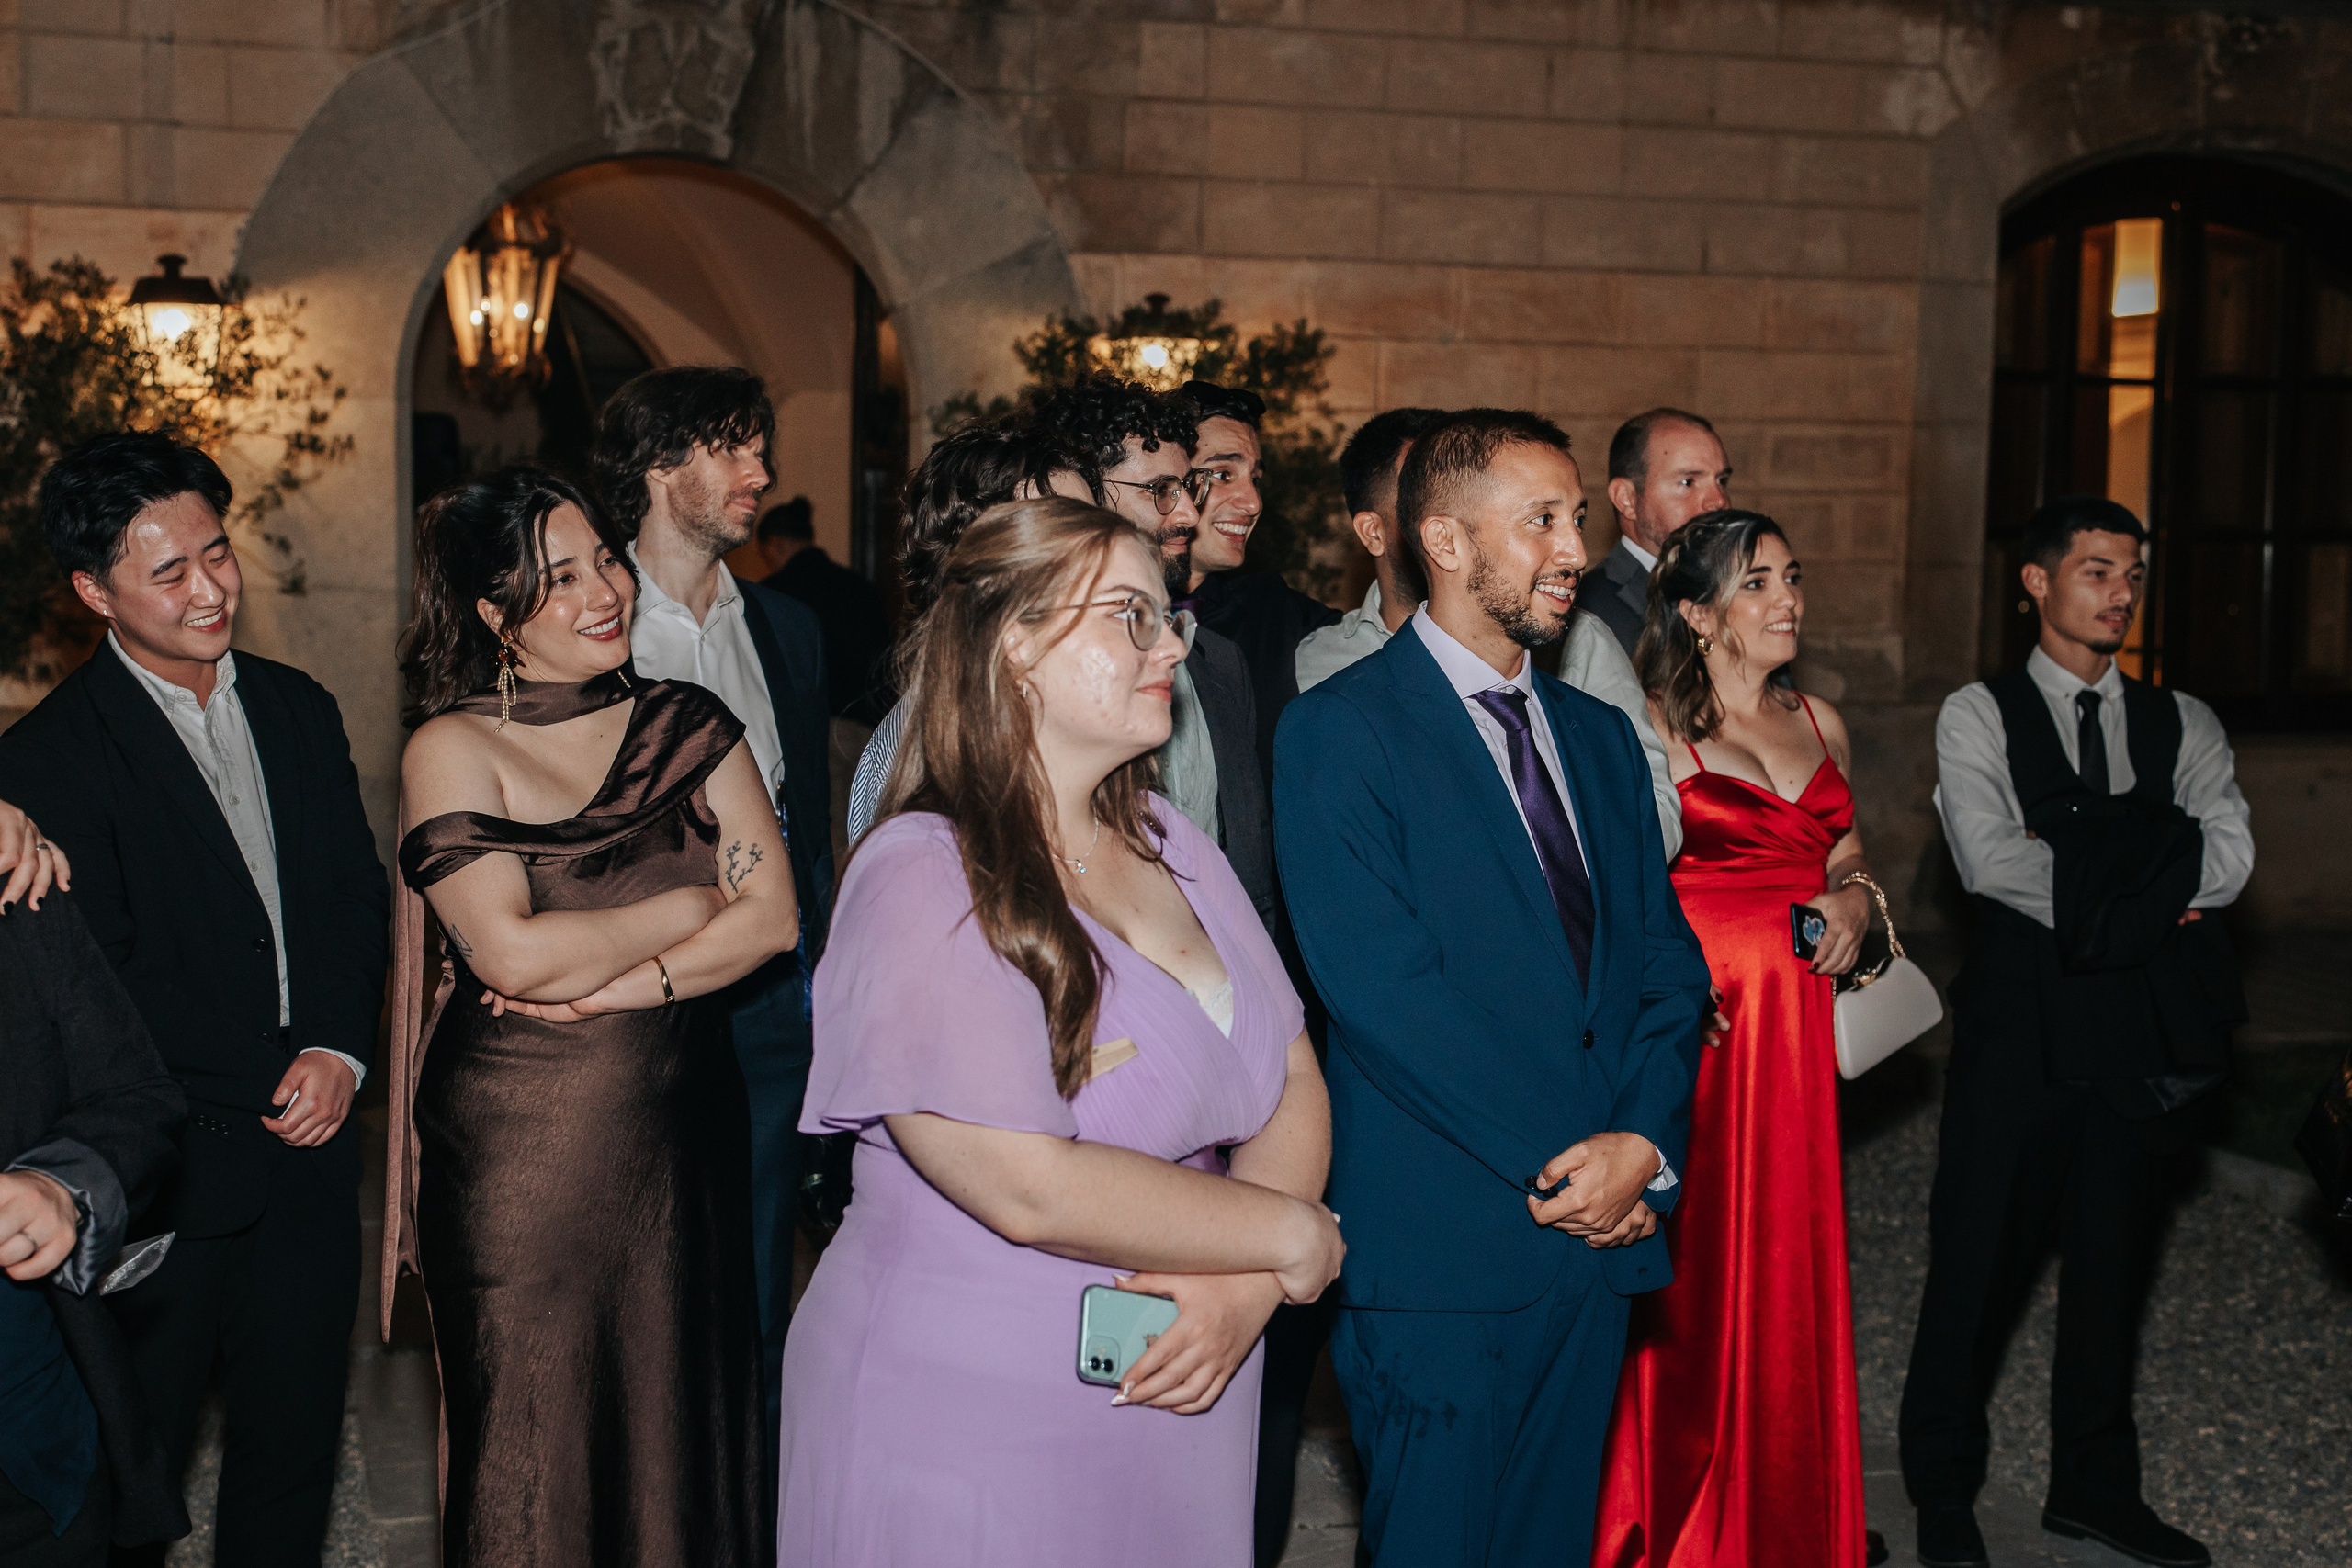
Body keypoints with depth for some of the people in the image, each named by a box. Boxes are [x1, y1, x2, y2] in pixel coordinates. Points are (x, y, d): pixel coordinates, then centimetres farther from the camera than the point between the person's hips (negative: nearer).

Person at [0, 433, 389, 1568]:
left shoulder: (299, 711, 8)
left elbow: (359, 900, 10)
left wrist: (339, 1053, -6)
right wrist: (272, 1085, -11)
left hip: (310, 1143, 5)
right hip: (169, 1173, -5)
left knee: (295, 1445, 14)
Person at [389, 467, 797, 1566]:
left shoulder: (690, 726, 6)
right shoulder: (453, 750, -5)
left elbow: (771, 918, -3)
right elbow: (512, 951, -17)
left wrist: (613, 987, -15)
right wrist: (687, 908, -7)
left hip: (684, 1134, 3)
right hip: (520, 1143, -3)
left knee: (680, 1429, 11)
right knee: (536, 1445, 6)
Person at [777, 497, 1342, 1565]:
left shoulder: (1169, 845, 7)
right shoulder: (924, 879, -17)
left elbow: (1293, 1089, 6)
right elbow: (1034, 1190, -24)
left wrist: (1245, 1287, -13)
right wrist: (1289, 1238, -12)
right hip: (969, 1431, -6)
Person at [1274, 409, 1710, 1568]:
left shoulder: (1598, 735, 15)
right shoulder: (1337, 731, -8)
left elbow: (1665, 957, 11)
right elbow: (1384, 989, -16)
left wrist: (1642, 1144, -7)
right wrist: (1563, 1162, -16)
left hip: (1597, 1246, 6)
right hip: (1442, 1250, -6)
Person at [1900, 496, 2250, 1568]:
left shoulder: (2182, 724, 11)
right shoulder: (1980, 717, 1)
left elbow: (2229, 858, -5)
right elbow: (1988, 859, -14)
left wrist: (2077, 872, -13)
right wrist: (2144, 886, -9)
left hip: (2149, 1031, 4)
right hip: (2023, 1027, -3)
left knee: (2114, 1267, 13)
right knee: (1979, 1260, 1)